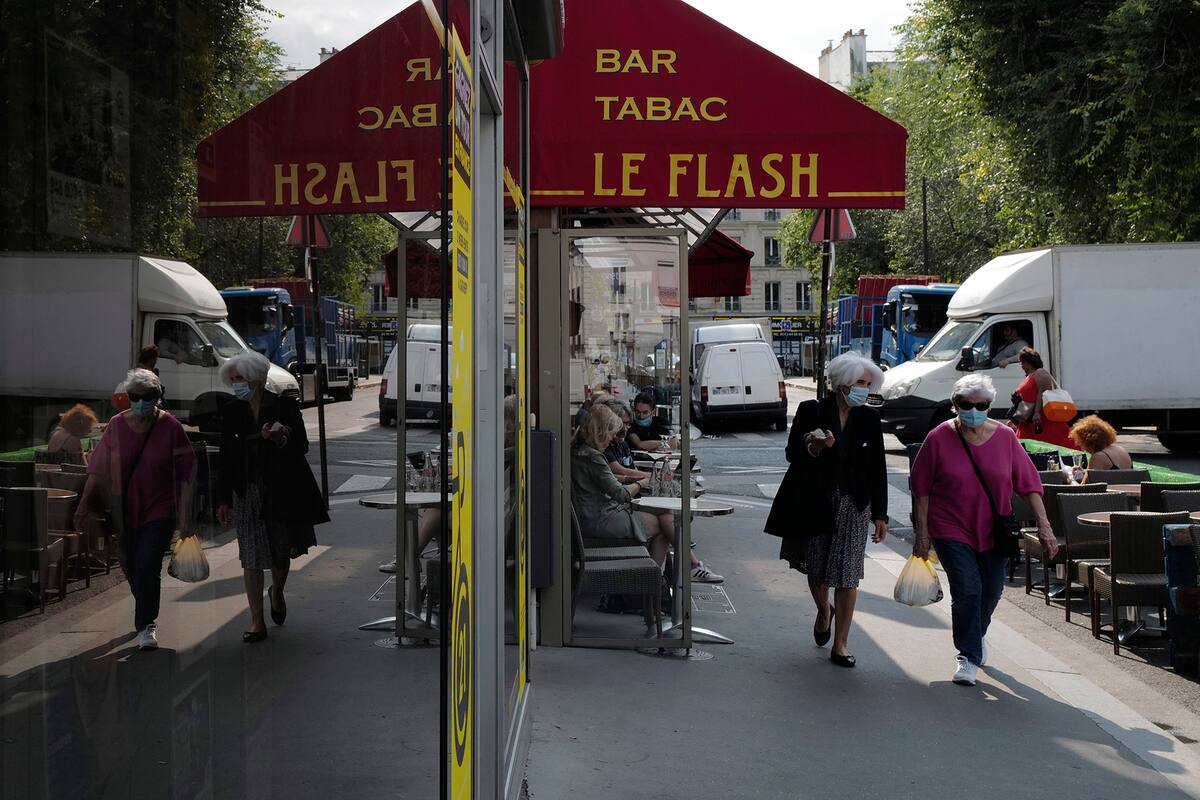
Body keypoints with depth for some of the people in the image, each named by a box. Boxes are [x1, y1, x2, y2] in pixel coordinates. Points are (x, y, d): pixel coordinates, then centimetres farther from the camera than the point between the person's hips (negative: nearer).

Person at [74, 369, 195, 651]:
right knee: (131, 567, 15)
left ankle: (146, 625, 4)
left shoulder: (170, 427, -9)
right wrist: (84, 506, -2)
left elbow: (185, 474, -7)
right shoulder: (117, 425, -2)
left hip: (159, 511, -3)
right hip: (125, 511, 3)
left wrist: (184, 517, -10)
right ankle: (146, 617, 38)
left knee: (147, 566, -11)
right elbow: (97, 470, 1)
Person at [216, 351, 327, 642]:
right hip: (247, 492, 1)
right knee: (251, 556, -2)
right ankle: (257, 622, 5)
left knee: (282, 551, 12)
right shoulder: (231, 412, 2)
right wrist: (223, 499, 2)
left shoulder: (285, 406, -5)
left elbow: (302, 447, -2)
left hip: (282, 490, -1)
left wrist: (284, 438, -22)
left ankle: (277, 592, 43)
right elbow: (226, 458, 4)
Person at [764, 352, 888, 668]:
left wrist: (879, 515, 3)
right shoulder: (811, 411, -4)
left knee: (847, 574, -2)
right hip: (815, 502, -1)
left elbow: (877, 469, 5)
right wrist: (814, 446, -23)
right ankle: (824, 612, 44)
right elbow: (792, 454, -1)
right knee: (815, 569, 11)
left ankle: (841, 644, 8)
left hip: (853, 505, 1)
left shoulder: (869, 419, 3)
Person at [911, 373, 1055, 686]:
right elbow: (922, 488, -4)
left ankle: (977, 635, 43)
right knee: (966, 590, -12)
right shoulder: (939, 438, -9)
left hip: (994, 530, 3)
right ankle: (967, 656, 4)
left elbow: (1029, 483, -1)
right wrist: (923, 533, -5)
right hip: (952, 529, -3)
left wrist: (1044, 526, -7)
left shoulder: (1005, 437, -4)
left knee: (991, 590, 14)